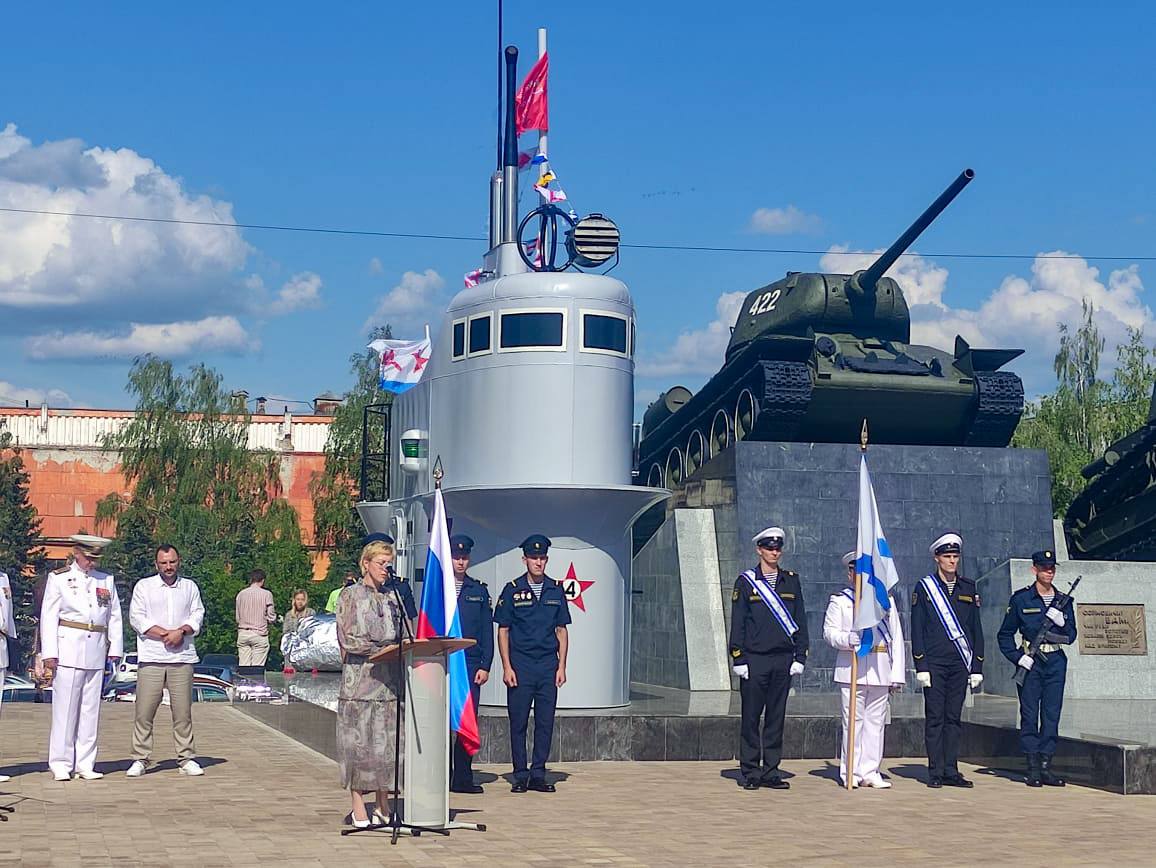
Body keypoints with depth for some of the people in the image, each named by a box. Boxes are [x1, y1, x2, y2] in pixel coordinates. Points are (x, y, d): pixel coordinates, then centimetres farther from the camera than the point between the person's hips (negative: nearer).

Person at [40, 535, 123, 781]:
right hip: (67, 649, -4)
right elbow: (49, 616, 0)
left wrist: (115, 648, 7)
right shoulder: (58, 578, 3)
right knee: (65, 707, -3)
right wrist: (50, 653, -7)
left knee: (91, 709, 5)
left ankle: (85, 764, 10)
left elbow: (114, 617, 15)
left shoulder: (106, 580, 13)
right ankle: (61, 764, 3)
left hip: (96, 652, 4)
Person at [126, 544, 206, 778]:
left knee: (183, 711, 1)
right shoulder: (144, 586, 8)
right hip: (151, 658, -1)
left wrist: (181, 631, -11)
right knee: (144, 712, -3)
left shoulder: (190, 587, 15)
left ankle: (186, 758, 8)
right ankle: (140, 759, 4)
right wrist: (165, 634, -10)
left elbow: (197, 615, 8)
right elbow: (136, 618, -1)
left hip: (182, 657, 2)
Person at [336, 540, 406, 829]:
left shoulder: (393, 597, 18)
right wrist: (384, 649, -13)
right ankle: (359, 809, -2)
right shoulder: (351, 595, 3)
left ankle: (382, 806, 7)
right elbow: (348, 638, -6)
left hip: (390, 679, 5)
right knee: (360, 741, -5)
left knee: (389, 740, 1)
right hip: (361, 677, -5)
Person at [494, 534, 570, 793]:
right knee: (518, 722, 0)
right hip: (520, 664, -2)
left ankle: (538, 775, 10)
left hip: (548, 665, 2)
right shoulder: (512, 590, 2)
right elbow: (503, 630, 2)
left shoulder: (555, 591, 9)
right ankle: (520, 776, 7)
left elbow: (562, 630, 12)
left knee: (545, 722, 2)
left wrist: (561, 666, 4)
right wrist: (507, 667, -6)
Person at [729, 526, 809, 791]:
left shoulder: (791, 581, 10)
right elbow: (737, 623, 0)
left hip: (783, 660, 3)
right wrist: (738, 659, -6)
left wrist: (800, 657, 4)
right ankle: (750, 773, 8)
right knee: (751, 718, 1)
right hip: (754, 660, -3)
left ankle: (770, 772, 13)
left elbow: (800, 621, 11)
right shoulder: (746, 582, 1)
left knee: (776, 718, 6)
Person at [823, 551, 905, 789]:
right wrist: (847, 639, -20)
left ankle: (870, 772, 9)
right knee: (853, 720, -3)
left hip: (880, 670, 2)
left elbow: (896, 639, 12)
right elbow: (829, 631, 2)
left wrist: (897, 675, 6)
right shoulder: (840, 600, 9)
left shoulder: (886, 601, 15)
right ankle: (850, 772, 3)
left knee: (876, 721, 3)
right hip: (852, 668, -2)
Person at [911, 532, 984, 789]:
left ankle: (951, 772, 10)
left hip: (960, 664, 3)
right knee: (935, 718, -1)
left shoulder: (969, 589, 12)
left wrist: (977, 667, 8)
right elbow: (917, 630, -1)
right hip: (934, 664, -3)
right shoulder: (924, 587, 2)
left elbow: (976, 629, 14)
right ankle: (936, 773, 3)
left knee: (954, 718, 6)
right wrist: (921, 667, -8)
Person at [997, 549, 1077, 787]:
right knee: (1029, 715, -2)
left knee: (1052, 714, 3)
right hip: (1030, 663, -3)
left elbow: (1071, 636, 10)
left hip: (1056, 662, 3)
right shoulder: (1021, 598, 0)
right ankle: (1033, 769, 2)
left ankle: (1046, 767, 8)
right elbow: (1005, 634, 4)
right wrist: (1018, 657, -8)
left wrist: (1062, 622, -10)